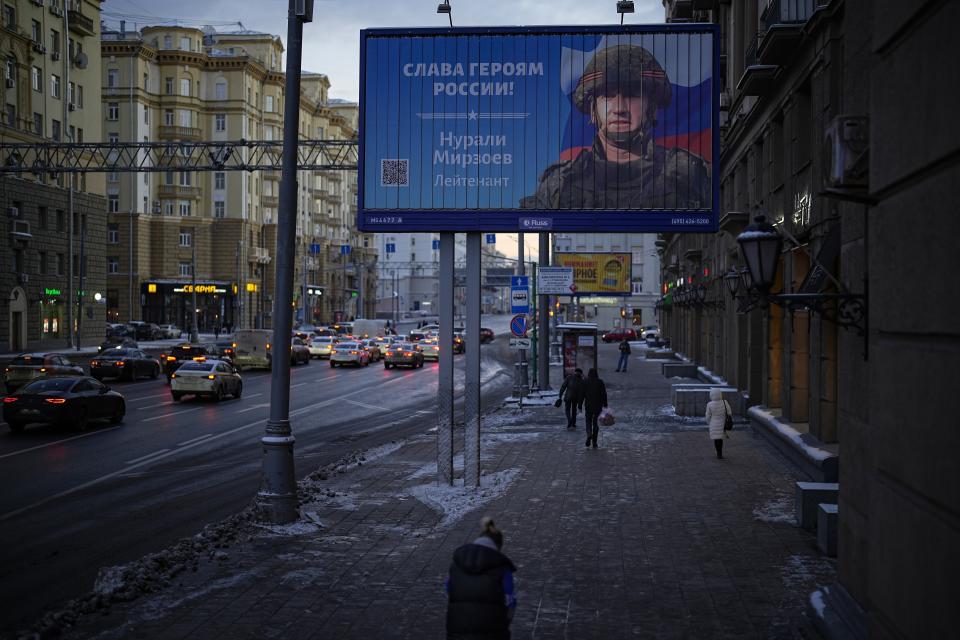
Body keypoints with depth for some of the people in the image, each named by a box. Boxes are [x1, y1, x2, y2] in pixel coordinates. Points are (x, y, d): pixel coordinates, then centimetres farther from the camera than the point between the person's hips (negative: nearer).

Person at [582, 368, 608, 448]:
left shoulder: (585, 383, -3)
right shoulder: (600, 382, -1)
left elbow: (582, 395, -2)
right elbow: (604, 394, -3)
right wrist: (605, 405, 2)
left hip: (588, 406, -1)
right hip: (598, 406, 1)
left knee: (588, 422, 11)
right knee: (596, 423, 10)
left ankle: (589, 435, -19)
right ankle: (594, 442, 9)